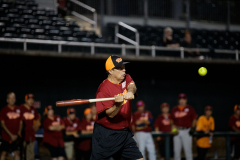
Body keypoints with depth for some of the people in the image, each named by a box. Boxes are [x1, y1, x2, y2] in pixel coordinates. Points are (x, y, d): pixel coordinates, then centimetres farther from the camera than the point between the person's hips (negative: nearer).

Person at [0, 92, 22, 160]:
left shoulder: (18, 109, 3)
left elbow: (21, 123, 9)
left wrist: (19, 133, -6)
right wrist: (11, 135, -13)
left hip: (16, 137, 3)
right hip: (6, 136, -3)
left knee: (17, 153, 1)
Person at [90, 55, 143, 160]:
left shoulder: (126, 78, 5)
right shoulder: (103, 89, -17)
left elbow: (132, 85, -17)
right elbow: (110, 114, -21)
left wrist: (130, 91, -40)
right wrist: (118, 104, -41)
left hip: (124, 132, 6)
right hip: (106, 134, -6)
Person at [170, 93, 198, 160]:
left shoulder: (190, 109, 5)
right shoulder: (174, 109, 12)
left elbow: (194, 119, 5)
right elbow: (171, 120, 15)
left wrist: (192, 128, -8)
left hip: (186, 131, -3)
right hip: (177, 131, 3)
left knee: (188, 149, -6)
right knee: (176, 150, 4)